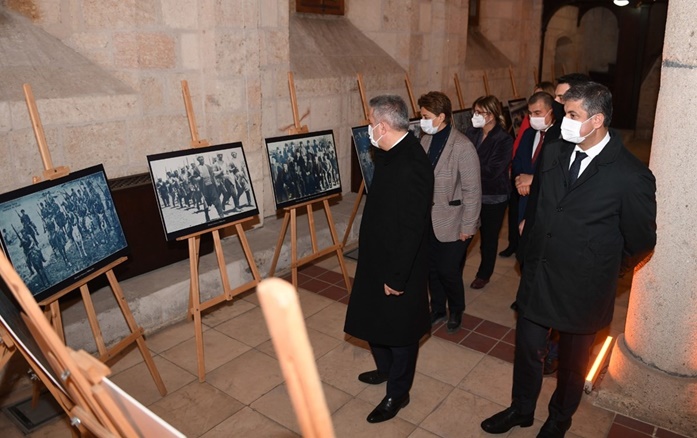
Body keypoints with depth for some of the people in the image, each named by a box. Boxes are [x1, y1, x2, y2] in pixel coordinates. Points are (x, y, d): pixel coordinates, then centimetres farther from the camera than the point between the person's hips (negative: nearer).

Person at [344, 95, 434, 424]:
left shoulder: (411, 165, -28)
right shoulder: (391, 153, 2)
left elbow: (411, 228, -27)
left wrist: (396, 276, -21)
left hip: (399, 267, -9)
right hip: (378, 259, 9)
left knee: (398, 329, 10)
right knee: (375, 320, 24)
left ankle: (397, 393, 31)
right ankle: (387, 369, 48)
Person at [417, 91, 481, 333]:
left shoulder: (463, 147, -19)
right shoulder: (426, 140, 0)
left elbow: (472, 191, -16)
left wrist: (467, 227, -13)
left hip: (452, 224, -6)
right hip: (428, 220, 6)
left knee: (448, 271, 5)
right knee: (432, 269, 16)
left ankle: (456, 311, 33)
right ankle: (437, 310, 38)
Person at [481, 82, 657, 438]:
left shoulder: (631, 176, -18)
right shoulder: (552, 155, -2)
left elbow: (641, 240, -7)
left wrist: (604, 271, 2)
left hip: (581, 288, -4)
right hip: (536, 275, 4)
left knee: (572, 362, 18)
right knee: (527, 350, 18)